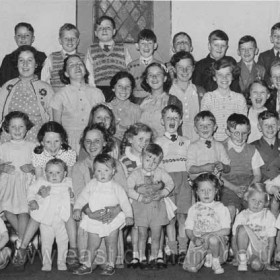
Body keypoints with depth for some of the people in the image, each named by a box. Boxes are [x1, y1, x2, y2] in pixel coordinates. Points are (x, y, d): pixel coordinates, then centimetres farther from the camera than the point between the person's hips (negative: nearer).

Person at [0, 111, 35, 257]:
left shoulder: (32, 147, 8)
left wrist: (32, 168, -12)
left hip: (26, 182, -2)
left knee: (23, 210, -17)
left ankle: (20, 244, -2)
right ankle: (25, 238, 9)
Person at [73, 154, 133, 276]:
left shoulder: (116, 187, -4)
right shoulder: (91, 185, 1)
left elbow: (124, 202, -2)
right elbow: (82, 197, 7)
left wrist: (129, 215, -9)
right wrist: (77, 209, -6)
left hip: (112, 221, -1)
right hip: (94, 220, 2)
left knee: (111, 245, 8)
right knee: (92, 245, 7)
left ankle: (110, 265, 20)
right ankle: (87, 265, 19)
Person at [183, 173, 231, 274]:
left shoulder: (221, 208, 3)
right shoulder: (193, 209, 11)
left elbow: (226, 230, -5)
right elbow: (188, 229, 9)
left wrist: (210, 234, -17)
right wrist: (194, 238, -12)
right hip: (199, 242, 2)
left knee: (213, 239, -40)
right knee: (191, 268, -19)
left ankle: (216, 262, -7)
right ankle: (207, 256, 15)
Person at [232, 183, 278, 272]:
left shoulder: (268, 216, 1)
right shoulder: (241, 216, 5)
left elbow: (271, 240, -1)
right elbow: (235, 237, 4)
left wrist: (268, 262, -7)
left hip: (262, 249, -2)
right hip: (246, 249, 2)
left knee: (257, 265, -34)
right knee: (242, 228, -27)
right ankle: (242, 260, -21)